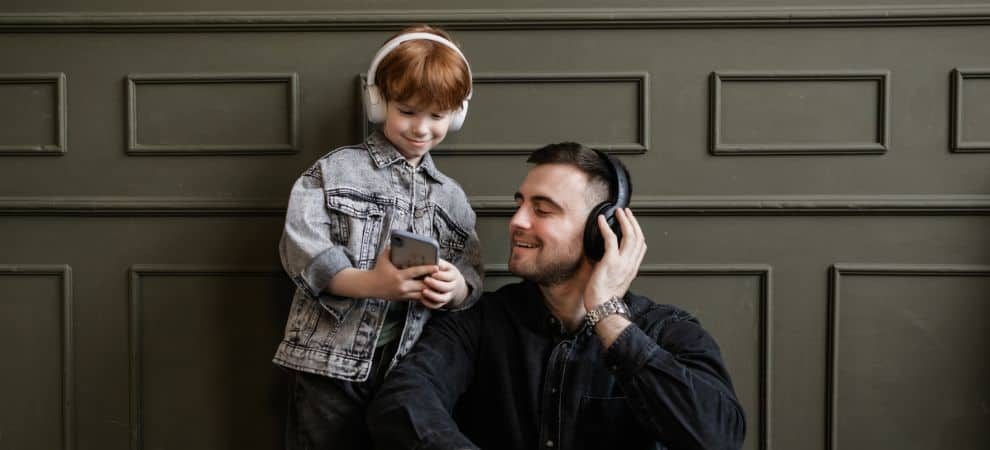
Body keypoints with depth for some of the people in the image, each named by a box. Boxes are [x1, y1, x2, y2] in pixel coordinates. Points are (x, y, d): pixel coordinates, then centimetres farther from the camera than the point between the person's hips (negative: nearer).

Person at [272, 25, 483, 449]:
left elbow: (472, 280, 9)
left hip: (408, 370, 4)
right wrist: (371, 284, -26)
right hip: (330, 364, -4)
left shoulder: (451, 196, 10)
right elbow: (301, 248, -12)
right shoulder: (335, 171, -2)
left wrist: (455, 287, -16)